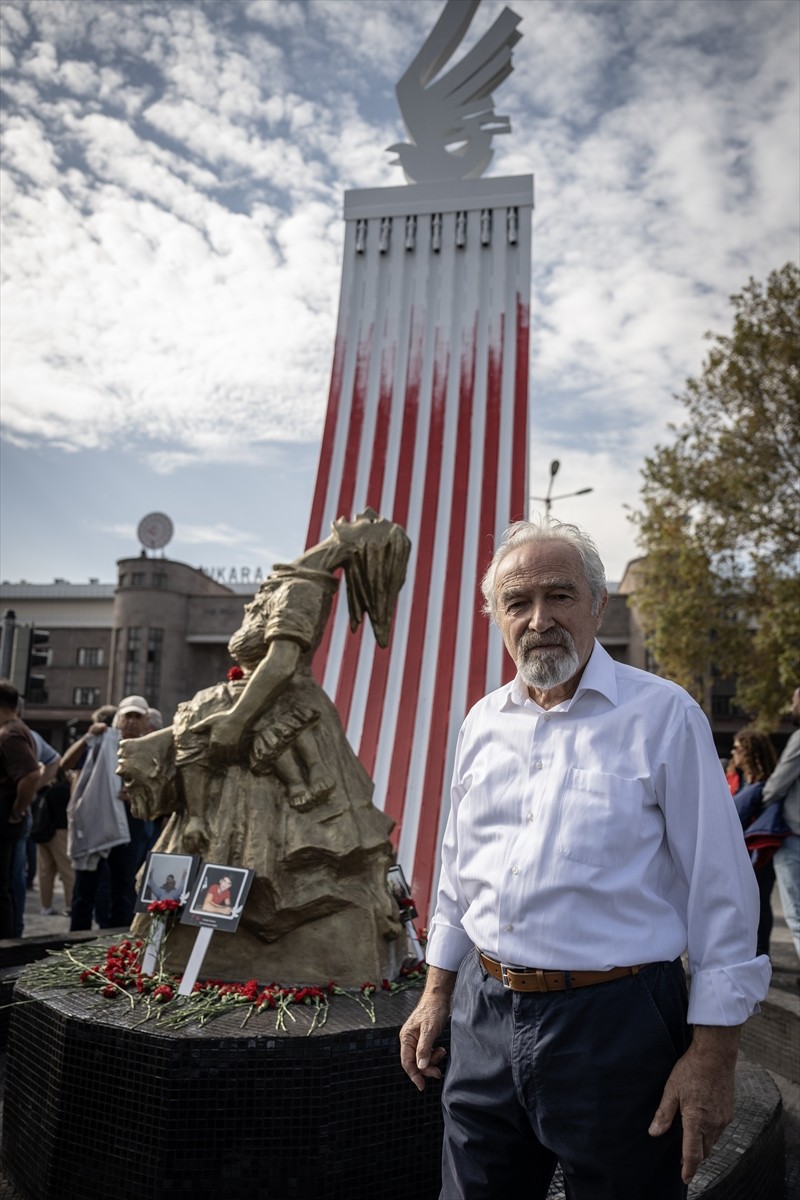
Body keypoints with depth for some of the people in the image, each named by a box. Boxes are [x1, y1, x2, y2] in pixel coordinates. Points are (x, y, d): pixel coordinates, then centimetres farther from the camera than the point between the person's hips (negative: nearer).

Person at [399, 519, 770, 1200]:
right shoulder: (484, 722, 6)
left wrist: (712, 1055, -11)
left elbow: (721, 893, -10)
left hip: (613, 1022, -4)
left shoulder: (663, 715, -11)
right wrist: (436, 996, 15)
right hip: (486, 1016, 5)